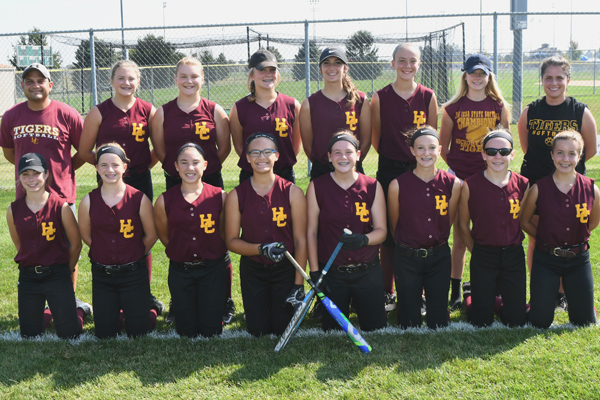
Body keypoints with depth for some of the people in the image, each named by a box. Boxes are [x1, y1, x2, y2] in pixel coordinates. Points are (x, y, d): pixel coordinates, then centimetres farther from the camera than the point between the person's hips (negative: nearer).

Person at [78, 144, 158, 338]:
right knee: (104, 334, 6)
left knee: (138, 332, 3)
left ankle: (148, 311, 35)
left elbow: (151, 236, 2)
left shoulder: (139, 199, -9)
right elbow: (85, 235, 9)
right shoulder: (88, 201, -6)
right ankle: (116, 308, 36)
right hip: (101, 275, 2)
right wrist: (106, 253, 11)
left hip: (134, 273, -1)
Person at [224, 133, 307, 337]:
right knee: (257, 332, 1)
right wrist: (261, 249, -19)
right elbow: (231, 240, -1)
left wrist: (298, 284, -8)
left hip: (285, 269, -1)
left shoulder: (293, 192, -6)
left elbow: (300, 240, -5)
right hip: (252, 271, 1)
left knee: (283, 330, -3)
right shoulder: (236, 196, -3)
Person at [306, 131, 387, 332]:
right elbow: (311, 231, 0)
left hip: (368, 272, 1)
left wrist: (363, 239, -22)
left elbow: (381, 230, 1)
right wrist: (314, 272, -5)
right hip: (331, 273, -1)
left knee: (376, 329, 3)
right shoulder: (317, 187, -3)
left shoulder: (372, 186, 0)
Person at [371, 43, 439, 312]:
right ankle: (387, 292, 15)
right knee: (389, 232, 3)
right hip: (389, 171, -1)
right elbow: (376, 138, 8)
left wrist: (424, 161, 5)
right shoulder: (380, 98, 0)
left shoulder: (428, 97, 3)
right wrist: (392, 156, 7)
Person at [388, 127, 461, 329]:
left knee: (439, 322, 6)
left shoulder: (452, 184, -4)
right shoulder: (398, 185, -9)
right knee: (409, 323, 3)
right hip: (407, 258, -1)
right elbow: (395, 225, 5)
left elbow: (448, 222, 10)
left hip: (439, 257, 2)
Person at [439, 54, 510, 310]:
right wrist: (455, 170, 0)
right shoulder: (452, 108, 3)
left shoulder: (499, 106, 5)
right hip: (460, 178, 0)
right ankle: (455, 292, 13)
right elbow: (443, 146, 7)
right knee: (460, 237, 3)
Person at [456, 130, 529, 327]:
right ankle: (470, 294, 33)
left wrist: (512, 246, 8)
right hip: (483, 255, -2)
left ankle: (497, 301, 34)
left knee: (517, 321, 3)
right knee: (481, 322, 2)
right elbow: (463, 225, 3)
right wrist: (476, 252, 5)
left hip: (514, 255, 2)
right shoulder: (470, 185, -8)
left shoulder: (523, 185, -2)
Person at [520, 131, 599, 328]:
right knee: (540, 322, 1)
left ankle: (572, 297, 39)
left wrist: (575, 238, 10)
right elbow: (524, 222, 4)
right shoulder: (539, 188, -11)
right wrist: (547, 238, 5)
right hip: (546, 260, -1)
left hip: (579, 259, 2)